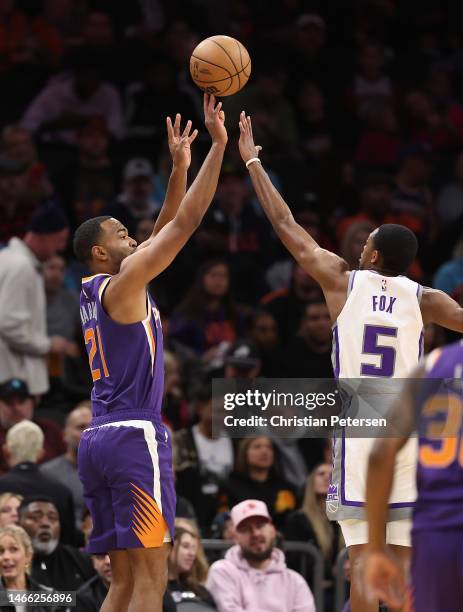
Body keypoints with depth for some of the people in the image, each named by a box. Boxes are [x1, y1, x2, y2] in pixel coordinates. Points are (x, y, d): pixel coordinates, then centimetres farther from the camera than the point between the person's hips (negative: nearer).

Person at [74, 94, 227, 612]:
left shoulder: (97, 292, 19)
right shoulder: (122, 283, -6)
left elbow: (167, 228, 26)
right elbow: (185, 223, -8)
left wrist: (179, 166, 21)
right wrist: (218, 146, -4)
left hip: (99, 439, 9)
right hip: (135, 435, -9)